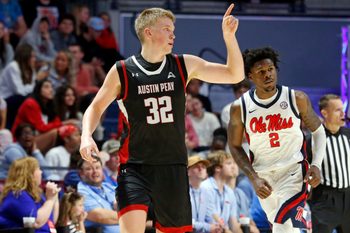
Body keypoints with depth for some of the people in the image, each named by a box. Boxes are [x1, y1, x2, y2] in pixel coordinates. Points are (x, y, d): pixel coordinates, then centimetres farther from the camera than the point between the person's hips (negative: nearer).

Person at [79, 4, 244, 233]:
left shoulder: (184, 65, 4)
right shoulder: (122, 72, -3)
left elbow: (235, 74, 7)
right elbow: (96, 107, 9)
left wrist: (229, 36, -7)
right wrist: (86, 136, -10)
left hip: (173, 167, 4)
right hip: (135, 166, -4)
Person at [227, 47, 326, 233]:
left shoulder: (297, 99, -7)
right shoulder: (240, 108, -5)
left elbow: (318, 131, 6)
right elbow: (235, 146, 5)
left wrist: (316, 165, -9)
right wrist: (254, 179, -7)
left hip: (293, 171, -3)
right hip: (263, 176, 3)